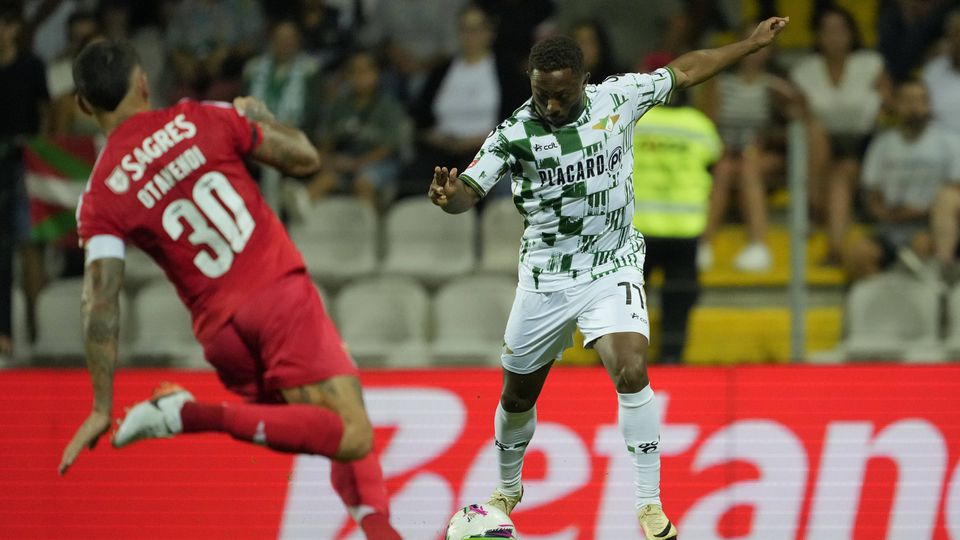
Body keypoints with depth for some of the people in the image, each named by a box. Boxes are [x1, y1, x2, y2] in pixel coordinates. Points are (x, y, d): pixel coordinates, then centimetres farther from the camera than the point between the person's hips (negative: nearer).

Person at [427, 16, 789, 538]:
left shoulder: (619, 96, -8)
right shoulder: (515, 133, -14)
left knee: (632, 372, -23)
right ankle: (508, 488, 42)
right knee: (517, 396, 12)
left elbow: (685, 69, 7)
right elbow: (468, 192, -19)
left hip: (613, 270, 0)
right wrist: (447, 196, -43)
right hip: (546, 278, 0)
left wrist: (751, 44, 13)